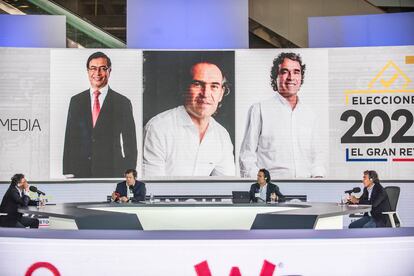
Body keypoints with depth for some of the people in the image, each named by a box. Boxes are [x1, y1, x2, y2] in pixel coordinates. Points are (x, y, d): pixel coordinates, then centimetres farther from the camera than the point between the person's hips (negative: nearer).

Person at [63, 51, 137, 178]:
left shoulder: (122, 103, -1)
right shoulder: (76, 101, 8)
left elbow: (130, 146, 0)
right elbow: (70, 139, 8)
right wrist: (68, 172, 2)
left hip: (111, 172, -2)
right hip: (81, 172, 2)